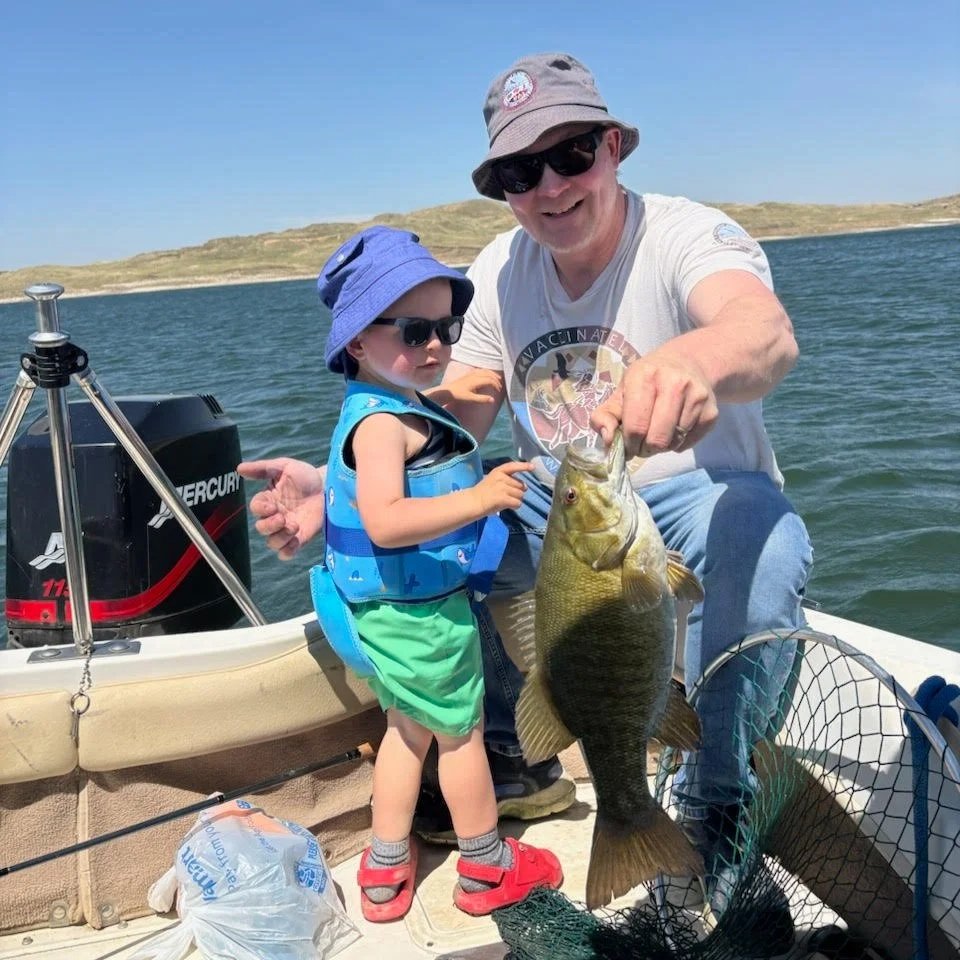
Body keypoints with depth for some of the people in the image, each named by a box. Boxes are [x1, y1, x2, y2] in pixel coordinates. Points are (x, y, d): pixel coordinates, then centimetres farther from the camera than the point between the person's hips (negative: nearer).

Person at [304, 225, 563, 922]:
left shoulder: (390, 405, 5)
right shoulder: (380, 421, -25)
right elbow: (384, 521, -38)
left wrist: (446, 400, 17)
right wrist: (478, 498, -42)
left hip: (393, 612, 10)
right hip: (420, 613, -10)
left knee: (409, 728, 22)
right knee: (462, 732, 9)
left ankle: (385, 873, 34)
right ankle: (487, 870, 30)